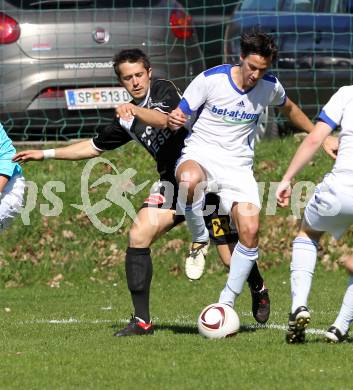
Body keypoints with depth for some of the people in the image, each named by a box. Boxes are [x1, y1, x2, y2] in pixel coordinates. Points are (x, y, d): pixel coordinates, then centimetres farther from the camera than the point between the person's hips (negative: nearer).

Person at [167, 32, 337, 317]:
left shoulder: (270, 87, 1)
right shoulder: (211, 79, -11)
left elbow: (289, 109, 24)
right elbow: (180, 116, -5)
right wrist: (173, 120, -30)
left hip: (238, 166, 3)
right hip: (200, 154, -3)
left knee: (250, 229, -18)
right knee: (190, 179, -41)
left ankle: (227, 302, -1)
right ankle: (200, 240, -13)